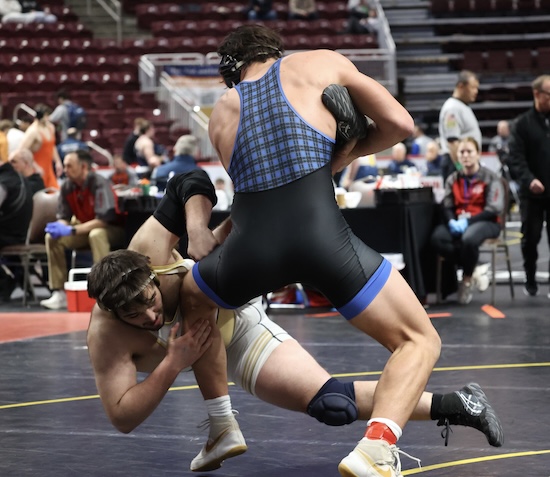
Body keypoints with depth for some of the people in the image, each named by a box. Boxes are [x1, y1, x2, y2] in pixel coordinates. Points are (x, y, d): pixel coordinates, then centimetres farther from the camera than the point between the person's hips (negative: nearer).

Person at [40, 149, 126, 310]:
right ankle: (59, 293, -13)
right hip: (86, 228, 7)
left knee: (96, 234, -38)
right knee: (52, 237, -12)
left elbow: (103, 220, -29)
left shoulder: (99, 184, -24)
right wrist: (60, 227, -24)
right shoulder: (67, 186, -6)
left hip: (113, 230, -6)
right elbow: (64, 217, 2)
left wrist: (71, 230, -32)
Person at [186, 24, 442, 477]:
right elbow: (400, 124, 13)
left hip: (250, 245, 3)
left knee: (189, 304, 35)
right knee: (420, 341, 9)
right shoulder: (321, 62, 18)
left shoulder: (223, 112, 25)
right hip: (322, 235, -3)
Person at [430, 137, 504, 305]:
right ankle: (475, 270, -19)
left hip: (485, 222, -4)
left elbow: (494, 209, -9)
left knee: (469, 239, -40)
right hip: (458, 222, 4)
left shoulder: (490, 178, 1)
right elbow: (447, 206, 9)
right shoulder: (453, 179, 15)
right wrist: (452, 221, -16)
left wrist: (467, 221, -19)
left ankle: (467, 280, -13)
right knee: (437, 238, -29)